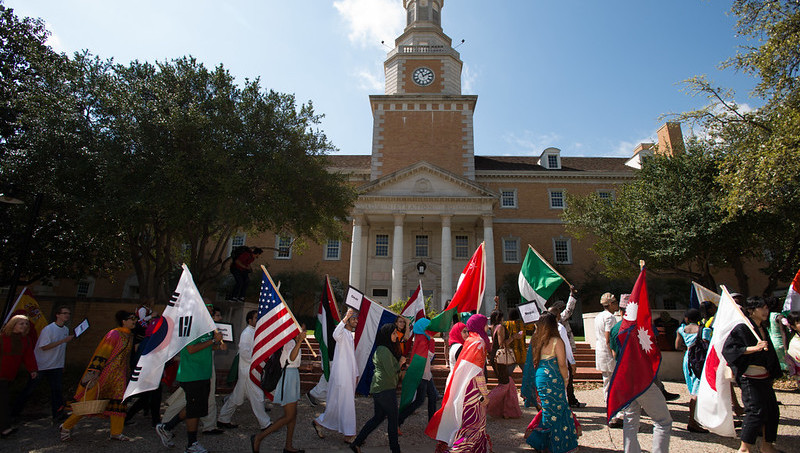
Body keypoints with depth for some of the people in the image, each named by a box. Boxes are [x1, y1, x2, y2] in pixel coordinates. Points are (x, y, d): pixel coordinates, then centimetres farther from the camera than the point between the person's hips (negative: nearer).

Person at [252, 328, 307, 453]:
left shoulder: (293, 342, 12)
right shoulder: (290, 342, -18)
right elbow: (291, 358, -40)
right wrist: (299, 341, -52)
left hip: (293, 376, 10)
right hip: (288, 376, -10)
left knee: (293, 414, 13)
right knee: (289, 416, -7)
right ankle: (258, 437, 0)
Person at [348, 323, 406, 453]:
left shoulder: (380, 349, 14)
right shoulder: (384, 350, -19)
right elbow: (391, 372, -21)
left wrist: (401, 369, 15)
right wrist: (401, 362, -6)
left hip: (378, 389, 10)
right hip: (386, 389, -10)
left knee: (378, 417, 18)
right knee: (393, 419, 5)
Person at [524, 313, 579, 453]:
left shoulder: (538, 340, 4)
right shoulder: (557, 341, -16)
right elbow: (562, 364, -14)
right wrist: (566, 380, 1)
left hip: (540, 378, 7)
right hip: (553, 381, -7)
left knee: (548, 410, 18)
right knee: (555, 411, 6)